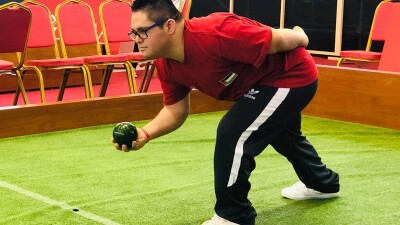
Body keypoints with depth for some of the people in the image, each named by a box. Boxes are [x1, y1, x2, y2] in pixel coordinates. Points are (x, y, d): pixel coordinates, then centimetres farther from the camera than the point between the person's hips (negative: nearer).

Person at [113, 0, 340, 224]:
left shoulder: (213, 35, -40)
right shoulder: (166, 64, -12)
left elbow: (279, 40, -29)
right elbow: (175, 110, -4)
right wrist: (145, 133, -22)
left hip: (293, 75, -10)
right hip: (266, 82, 10)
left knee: (233, 133, -22)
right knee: (285, 136, 33)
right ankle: (322, 184, 61)